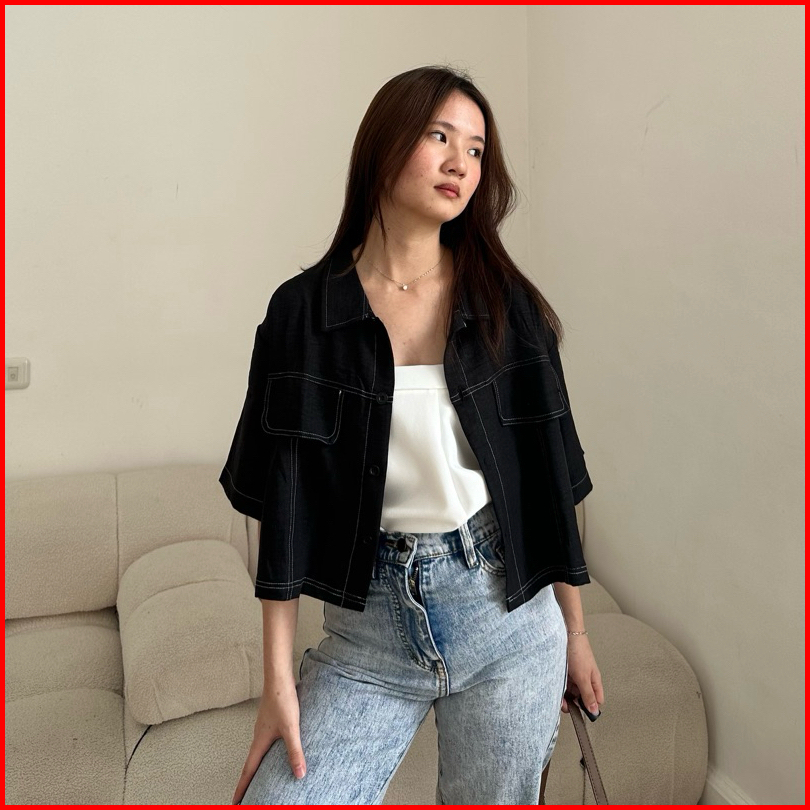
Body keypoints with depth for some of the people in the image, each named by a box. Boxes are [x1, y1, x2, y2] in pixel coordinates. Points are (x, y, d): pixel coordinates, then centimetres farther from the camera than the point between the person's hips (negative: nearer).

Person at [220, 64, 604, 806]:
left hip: (506, 612, 1)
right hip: (369, 626, 0)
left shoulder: (507, 305, -1)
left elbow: (548, 476, 4)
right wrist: (278, 677, -7)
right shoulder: (306, 309, -3)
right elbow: (284, 499, -5)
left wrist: (575, 632, 9)